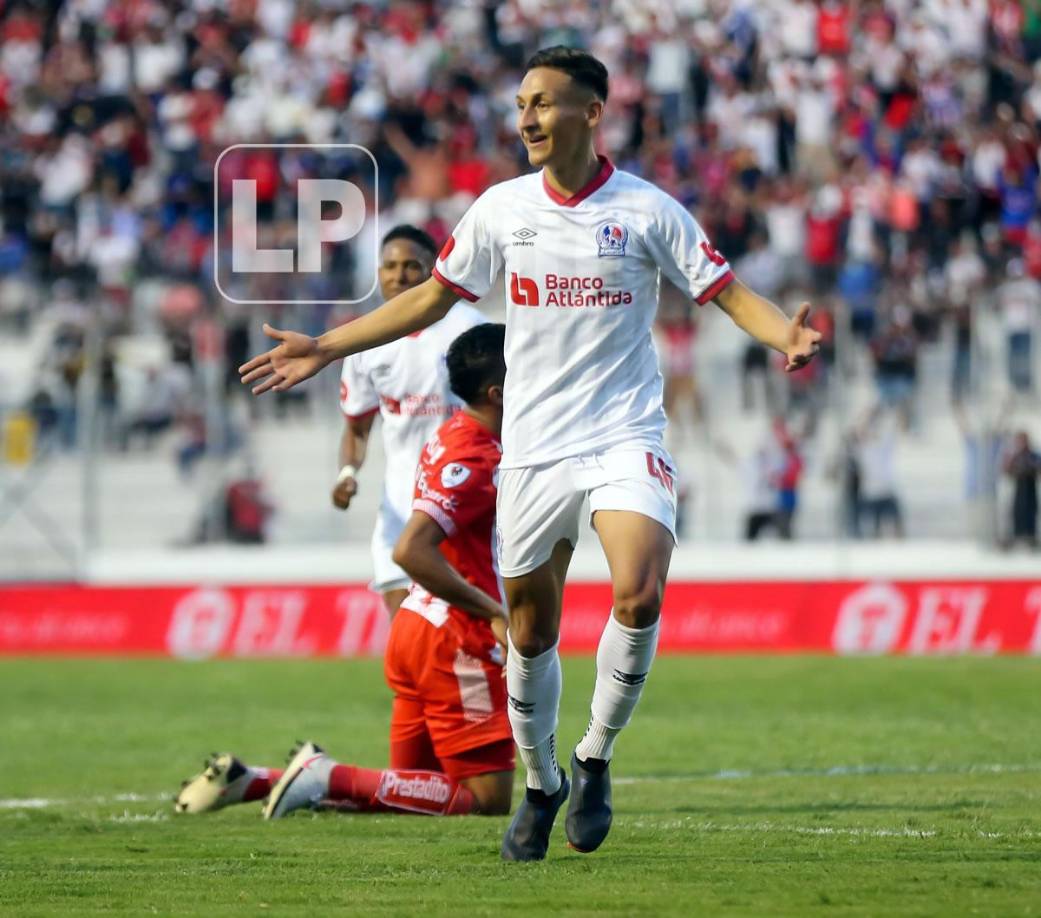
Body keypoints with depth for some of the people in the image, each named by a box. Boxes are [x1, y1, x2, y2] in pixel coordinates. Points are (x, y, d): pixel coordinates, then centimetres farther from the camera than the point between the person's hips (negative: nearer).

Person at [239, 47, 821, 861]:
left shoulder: (647, 210, -5)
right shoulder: (500, 209, 4)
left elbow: (728, 291, -2)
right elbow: (434, 296, 15)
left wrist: (785, 336, -23)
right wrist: (326, 348, 11)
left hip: (625, 439, -3)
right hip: (533, 447, 3)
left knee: (639, 595, -24)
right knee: (531, 627, 7)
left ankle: (595, 761, -3)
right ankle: (541, 786, 28)